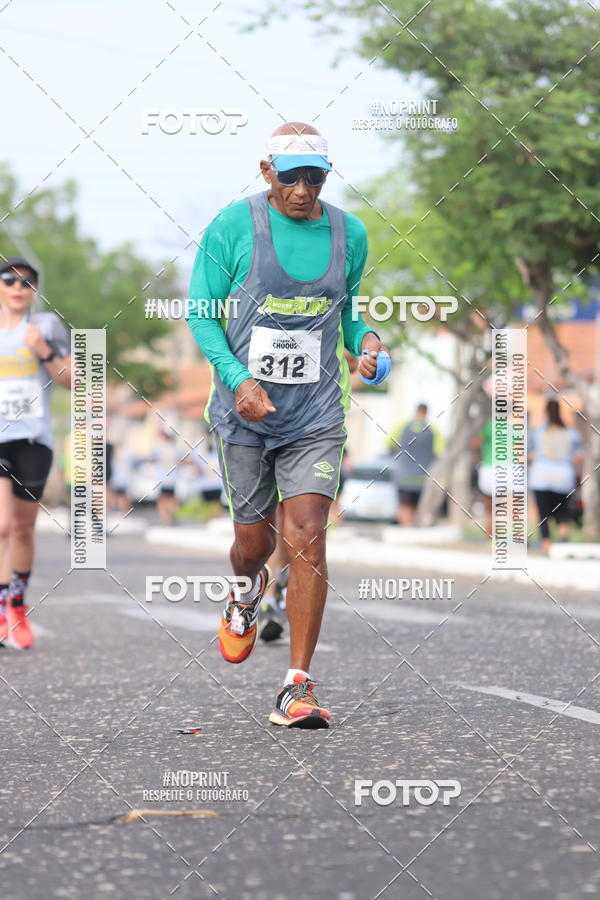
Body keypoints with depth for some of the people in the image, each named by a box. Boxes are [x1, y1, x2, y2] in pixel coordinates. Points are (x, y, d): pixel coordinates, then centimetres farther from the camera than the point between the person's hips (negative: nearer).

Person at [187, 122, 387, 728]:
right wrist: (237, 379, -16)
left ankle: (297, 687, -6)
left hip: (317, 415, 1)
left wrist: (365, 340, -2)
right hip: (245, 412, -1)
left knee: (307, 540, -11)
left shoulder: (349, 233, 4)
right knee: (254, 542, 9)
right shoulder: (232, 227, -5)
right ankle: (247, 592, 48)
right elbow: (201, 313, -3)